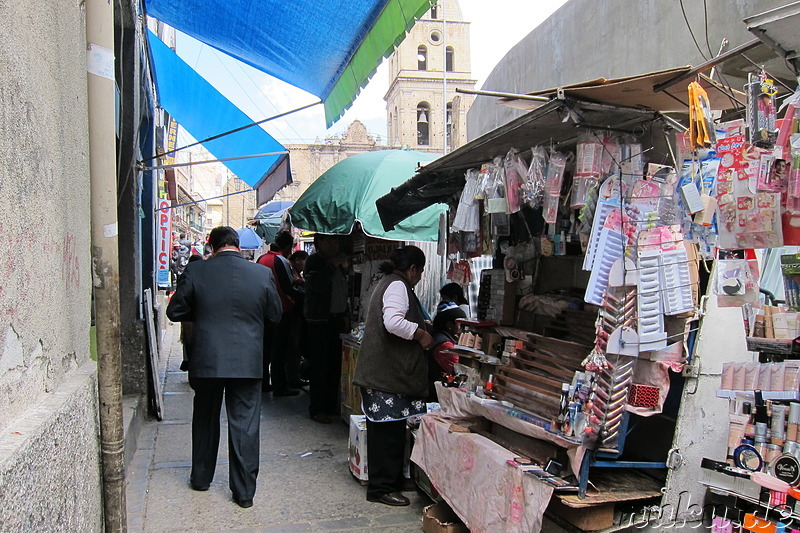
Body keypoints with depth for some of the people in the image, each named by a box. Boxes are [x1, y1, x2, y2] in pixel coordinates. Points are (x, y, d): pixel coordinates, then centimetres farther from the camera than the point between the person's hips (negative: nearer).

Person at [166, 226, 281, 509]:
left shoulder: (196, 271, -7)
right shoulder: (262, 274, -6)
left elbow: (175, 311, 0)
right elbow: (275, 315, 4)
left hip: (206, 361, 1)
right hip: (248, 363, -1)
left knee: (205, 420, 21)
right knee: (245, 426, 7)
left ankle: (201, 477, 37)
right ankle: (244, 492, 13)